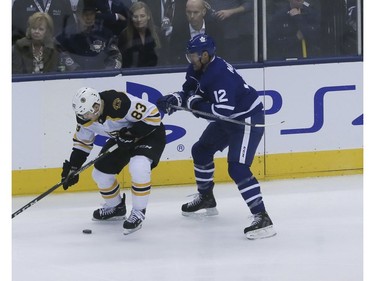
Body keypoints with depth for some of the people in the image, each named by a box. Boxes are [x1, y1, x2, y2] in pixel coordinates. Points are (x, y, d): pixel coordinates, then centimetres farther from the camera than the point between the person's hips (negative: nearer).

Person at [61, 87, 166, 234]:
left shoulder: (119, 103, -39)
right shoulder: (85, 116, -15)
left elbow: (153, 116, -31)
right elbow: (82, 142, 3)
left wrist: (132, 134, -33)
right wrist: (72, 168, -2)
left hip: (150, 133, -8)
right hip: (122, 138, 8)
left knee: (138, 166, -33)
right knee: (101, 172, 6)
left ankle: (139, 212, -17)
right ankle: (116, 208, 32)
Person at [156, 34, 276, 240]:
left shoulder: (220, 74, -30)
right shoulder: (198, 69, 0)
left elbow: (224, 110, -35)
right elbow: (189, 92, 10)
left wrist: (196, 105, -25)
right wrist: (172, 100, -10)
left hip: (248, 117, -11)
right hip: (228, 120, 11)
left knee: (237, 168, -22)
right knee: (201, 150, 23)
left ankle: (262, 218, -26)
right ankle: (206, 198, 43)